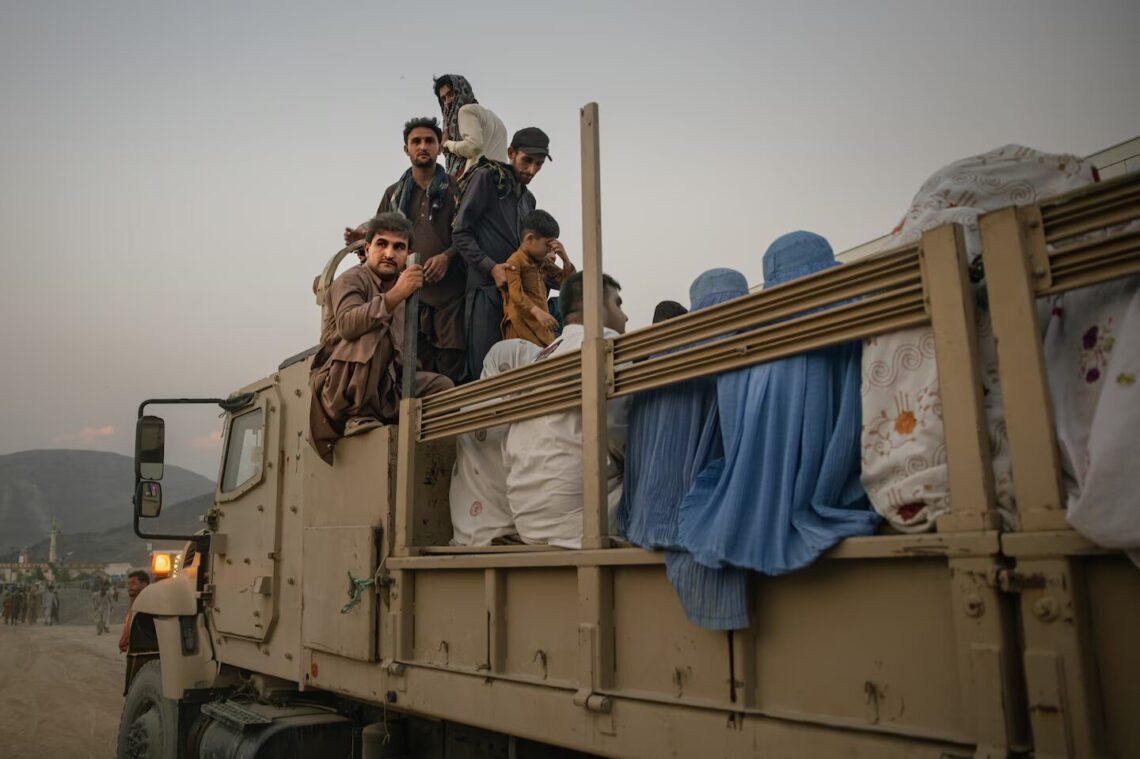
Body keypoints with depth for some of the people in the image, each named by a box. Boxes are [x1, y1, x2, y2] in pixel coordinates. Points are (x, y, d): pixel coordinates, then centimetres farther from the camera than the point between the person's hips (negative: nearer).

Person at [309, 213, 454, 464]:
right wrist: (395, 296, -36)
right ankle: (358, 415, -24)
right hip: (341, 390, -6)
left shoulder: (400, 285, 15)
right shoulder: (352, 279, -5)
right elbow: (347, 325, -30)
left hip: (386, 386, 6)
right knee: (375, 332, -30)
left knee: (442, 385, -13)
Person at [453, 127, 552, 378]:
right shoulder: (487, 178, 1)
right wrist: (491, 267, -17)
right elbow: (460, 232, -6)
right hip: (486, 289, -7)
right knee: (486, 368, -9)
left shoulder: (528, 199, 22)